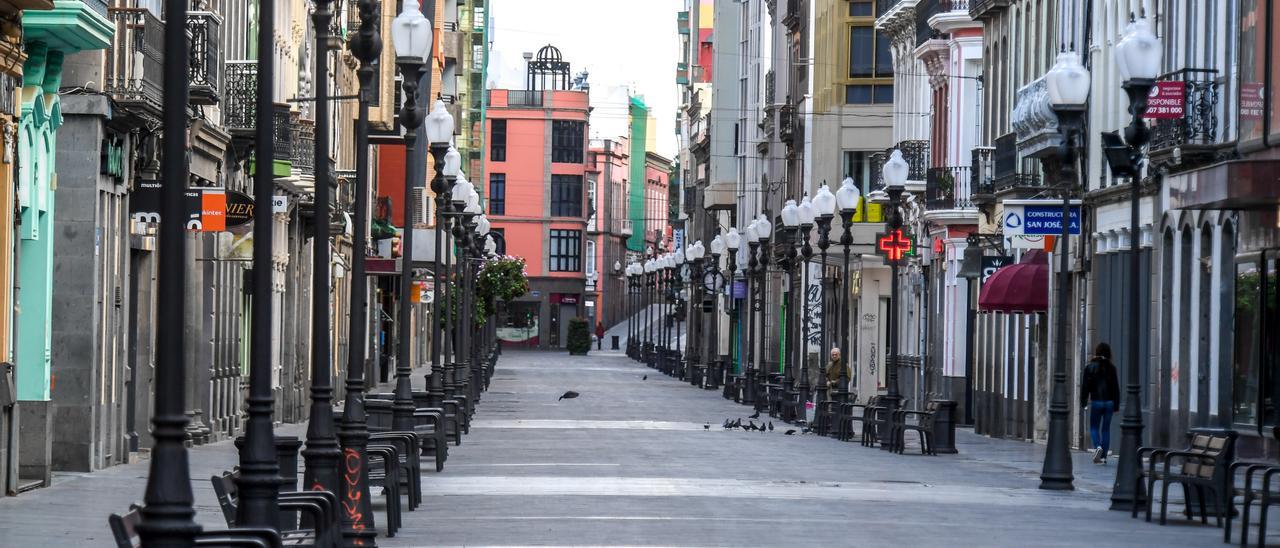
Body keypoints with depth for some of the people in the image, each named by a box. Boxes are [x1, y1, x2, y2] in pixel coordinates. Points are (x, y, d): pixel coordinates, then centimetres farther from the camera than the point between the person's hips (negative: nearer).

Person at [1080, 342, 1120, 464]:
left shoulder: (1090, 367, -4)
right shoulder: (1111, 368, 1)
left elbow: (1085, 386, -3)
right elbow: (1116, 387, 4)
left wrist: (1083, 402, 5)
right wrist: (1116, 405, 9)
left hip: (1096, 401, -2)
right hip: (1109, 402, 2)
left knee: (1094, 427, 8)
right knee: (1106, 429, 8)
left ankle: (1098, 446, -20)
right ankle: (1103, 456, 7)